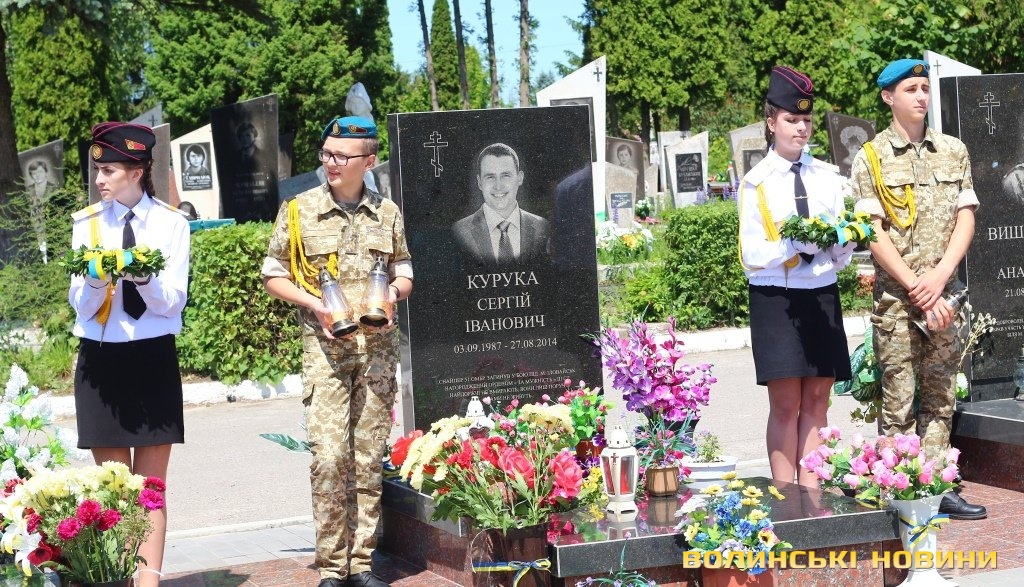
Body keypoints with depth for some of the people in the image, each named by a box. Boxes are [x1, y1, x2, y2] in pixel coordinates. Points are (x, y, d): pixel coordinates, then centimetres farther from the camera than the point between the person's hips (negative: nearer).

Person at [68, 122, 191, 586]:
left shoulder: (171, 223, -1)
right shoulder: (86, 223, 3)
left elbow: (172, 302, -6)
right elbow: (80, 305, -1)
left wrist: (143, 277, -25)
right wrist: (95, 280, -22)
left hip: (154, 359, -1)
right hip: (100, 359, 1)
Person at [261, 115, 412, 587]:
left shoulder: (387, 213, 9)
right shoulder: (299, 211, 2)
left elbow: (404, 272, 18)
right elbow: (273, 275, 6)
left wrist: (395, 290, -5)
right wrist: (313, 304, -10)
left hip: (377, 348, 2)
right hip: (325, 348, -2)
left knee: (369, 458, 3)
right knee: (329, 457, -9)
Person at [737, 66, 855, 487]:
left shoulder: (827, 177, 10)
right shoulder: (756, 183, -1)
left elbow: (842, 255, 9)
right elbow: (752, 255, -7)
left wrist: (842, 240, -14)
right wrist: (798, 244, -22)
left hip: (823, 296, 4)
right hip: (775, 298, -4)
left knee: (817, 401, 4)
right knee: (785, 404, -4)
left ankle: (811, 494, 8)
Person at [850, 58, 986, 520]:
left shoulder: (953, 152, 11)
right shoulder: (870, 158, 0)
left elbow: (965, 219, 7)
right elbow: (874, 234, -7)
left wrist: (940, 275, -9)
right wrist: (918, 289, -13)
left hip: (943, 294, 4)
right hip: (895, 296, -4)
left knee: (940, 396, 7)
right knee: (899, 400, -2)